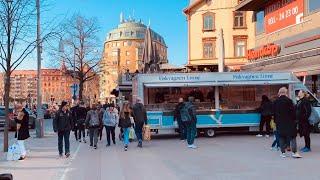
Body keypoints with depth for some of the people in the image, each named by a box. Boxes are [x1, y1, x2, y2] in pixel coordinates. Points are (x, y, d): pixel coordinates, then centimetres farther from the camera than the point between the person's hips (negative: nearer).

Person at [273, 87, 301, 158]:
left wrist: (276, 121, 15)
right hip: (289, 122, -4)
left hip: (280, 122, 4)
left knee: (281, 137, 9)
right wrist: (294, 119, 3)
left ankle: (283, 152, 10)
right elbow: (292, 111, -8)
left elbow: (274, 113, 8)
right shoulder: (289, 101, -10)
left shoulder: (276, 102, 3)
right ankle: (294, 152, -3)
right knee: (292, 136, 1)